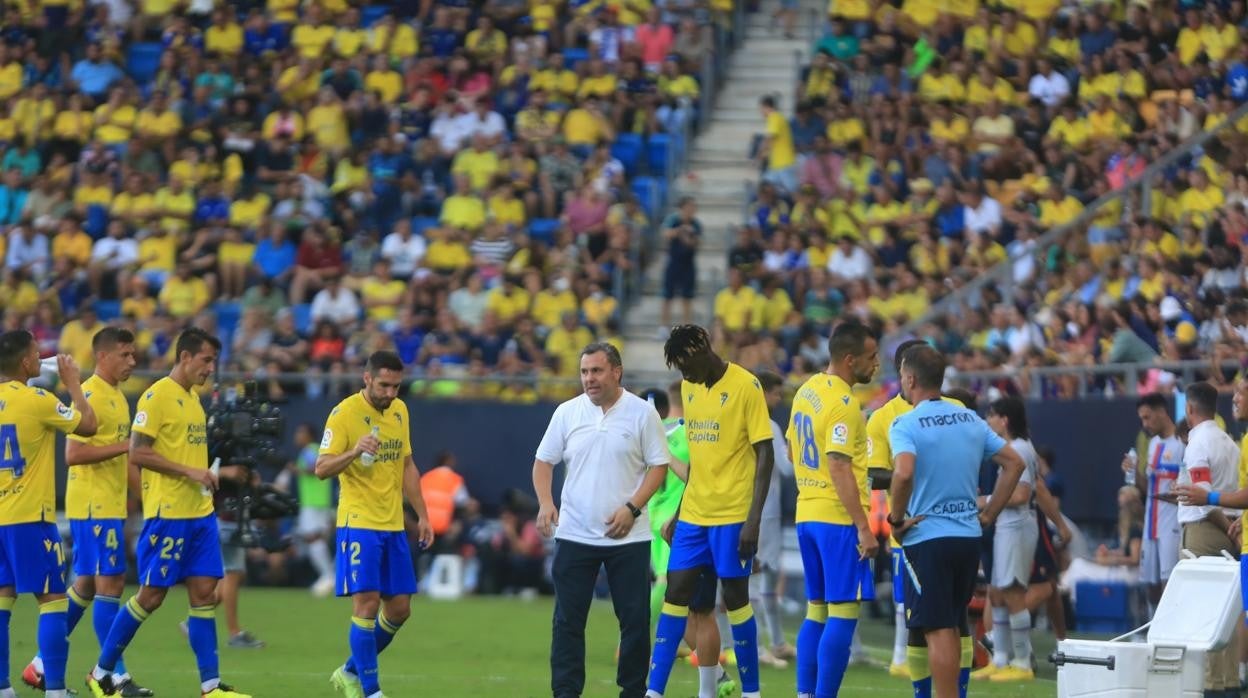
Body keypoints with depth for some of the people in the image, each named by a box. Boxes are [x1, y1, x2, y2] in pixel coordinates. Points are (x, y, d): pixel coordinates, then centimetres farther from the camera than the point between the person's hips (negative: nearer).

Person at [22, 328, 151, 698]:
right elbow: (74, 454, -22)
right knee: (108, 584, -8)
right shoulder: (89, 396, -14)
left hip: (110, 506, 10)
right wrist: (125, 445, -23)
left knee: (86, 586, 12)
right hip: (94, 506, -10)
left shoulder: (117, 397, 16)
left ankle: (41, 666, 19)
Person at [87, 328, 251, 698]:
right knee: (152, 594, -3)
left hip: (200, 513, 8)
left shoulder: (192, 397, 15)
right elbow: (137, 452, -17)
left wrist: (204, 477, 11)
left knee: (204, 593, 3)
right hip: (167, 513, -8)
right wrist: (189, 471, -19)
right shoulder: (157, 396, -12)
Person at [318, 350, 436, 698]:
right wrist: (354, 452, -34)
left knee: (399, 609, 7)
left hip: (393, 526, 7)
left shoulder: (400, 411, 10)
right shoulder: (344, 413, -10)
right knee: (366, 604, -11)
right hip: (359, 524, -7)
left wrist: (422, 515, 16)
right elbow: (322, 468, -16)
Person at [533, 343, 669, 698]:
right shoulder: (567, 412, 4)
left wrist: (632, 508, -12)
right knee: (568, 620, 0)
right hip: (574, 535, 2)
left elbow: (658, 465, -1)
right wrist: (545, 502, -7)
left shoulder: (642, 413, -2)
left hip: (628, 536, -2)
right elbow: (543, 462, 10)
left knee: (635, 619, 0)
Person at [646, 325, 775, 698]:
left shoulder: (746, 387, -11)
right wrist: (679, 512, 18)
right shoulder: (689, 387, 10)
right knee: (676, 593, 4)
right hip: (693, 513, 6)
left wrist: (754, 520, -17)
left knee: (735, 597, -1)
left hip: (733, 515, -6)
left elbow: (764, 456, -12)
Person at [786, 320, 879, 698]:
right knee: (843, 613, -6)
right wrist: (863, 527, -22)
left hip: (806, 512, 9)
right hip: (838, 518, -9)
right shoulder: (843, 403, -16)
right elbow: (839, 467, -22)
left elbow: (793, 449, 23)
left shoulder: (807, 390, 12)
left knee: (816, 611, 14)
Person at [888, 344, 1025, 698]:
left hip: (926, 539, -6)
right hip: (968, 536, 6)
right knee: (956, 626, 18)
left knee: (938, 631, -6)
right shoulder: (970, 419, 9)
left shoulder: (905, 425, -11)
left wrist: (896, 519, -14)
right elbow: (1014, 463, 12)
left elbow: (904, 472, -29)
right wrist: (988, 514, 14)